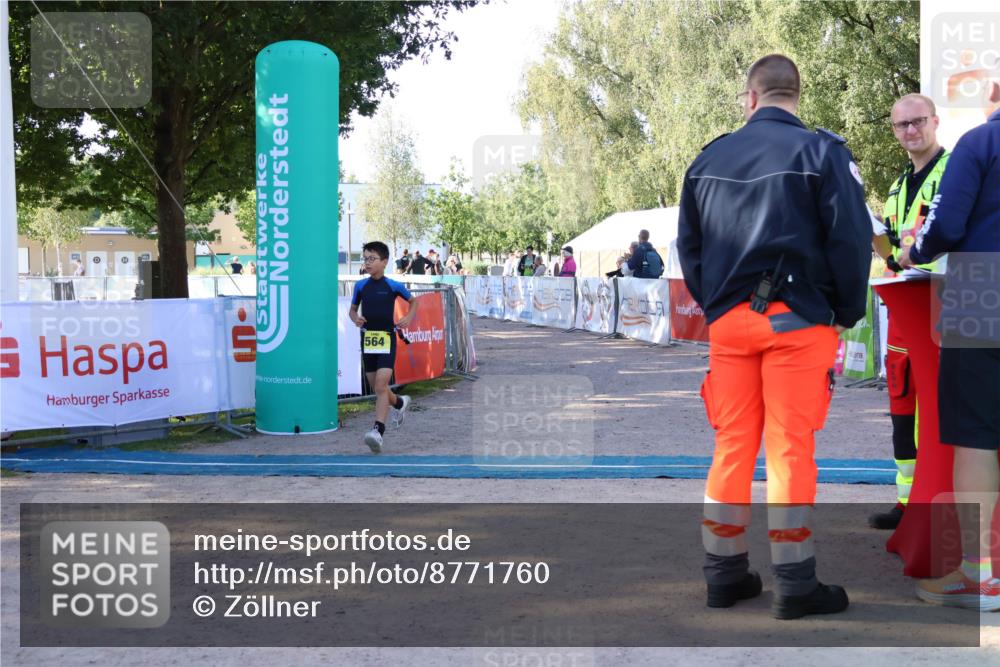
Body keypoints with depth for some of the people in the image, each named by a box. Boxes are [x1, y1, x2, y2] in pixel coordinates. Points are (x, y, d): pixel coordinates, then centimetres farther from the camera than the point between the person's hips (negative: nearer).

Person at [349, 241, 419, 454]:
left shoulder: (393, 286, -3)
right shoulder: (360, 285, 4)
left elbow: (413, 301, 13)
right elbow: (353, 309, 17)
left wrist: (409, 318, -4)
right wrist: (355, 318, -5)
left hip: (387, 339, -4)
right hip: (367, 339, 4)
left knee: (381, 385, -16)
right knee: (376, 387, 14)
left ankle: (378, 430, -21)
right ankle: (400, 403, 45)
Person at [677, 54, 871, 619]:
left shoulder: (709, 158, 8)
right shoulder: (820, 151, -5)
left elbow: (688, 246, 11)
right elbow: (851, 239, -10)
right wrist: (847, 314, 1)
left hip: (728, 320, 4)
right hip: (797, 319, -4)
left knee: (732, 446, 10)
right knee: (791, 449, 0)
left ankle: (725, 573, 16)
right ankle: (794, 584, 5)